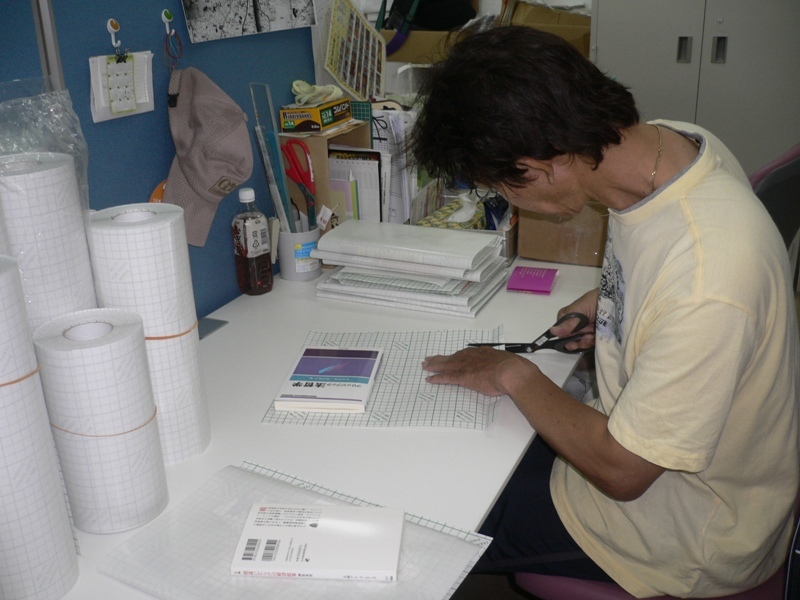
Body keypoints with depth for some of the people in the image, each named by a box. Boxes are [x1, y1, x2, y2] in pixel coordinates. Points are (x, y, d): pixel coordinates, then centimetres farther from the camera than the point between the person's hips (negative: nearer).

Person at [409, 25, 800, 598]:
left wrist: (515, 375, -15)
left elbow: (620, 471, -26)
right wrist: (611, 300, -1)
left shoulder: (705, 290, -39)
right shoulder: (669, 141, -12)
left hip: (685, 530, -7)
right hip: (633, 431, 8)